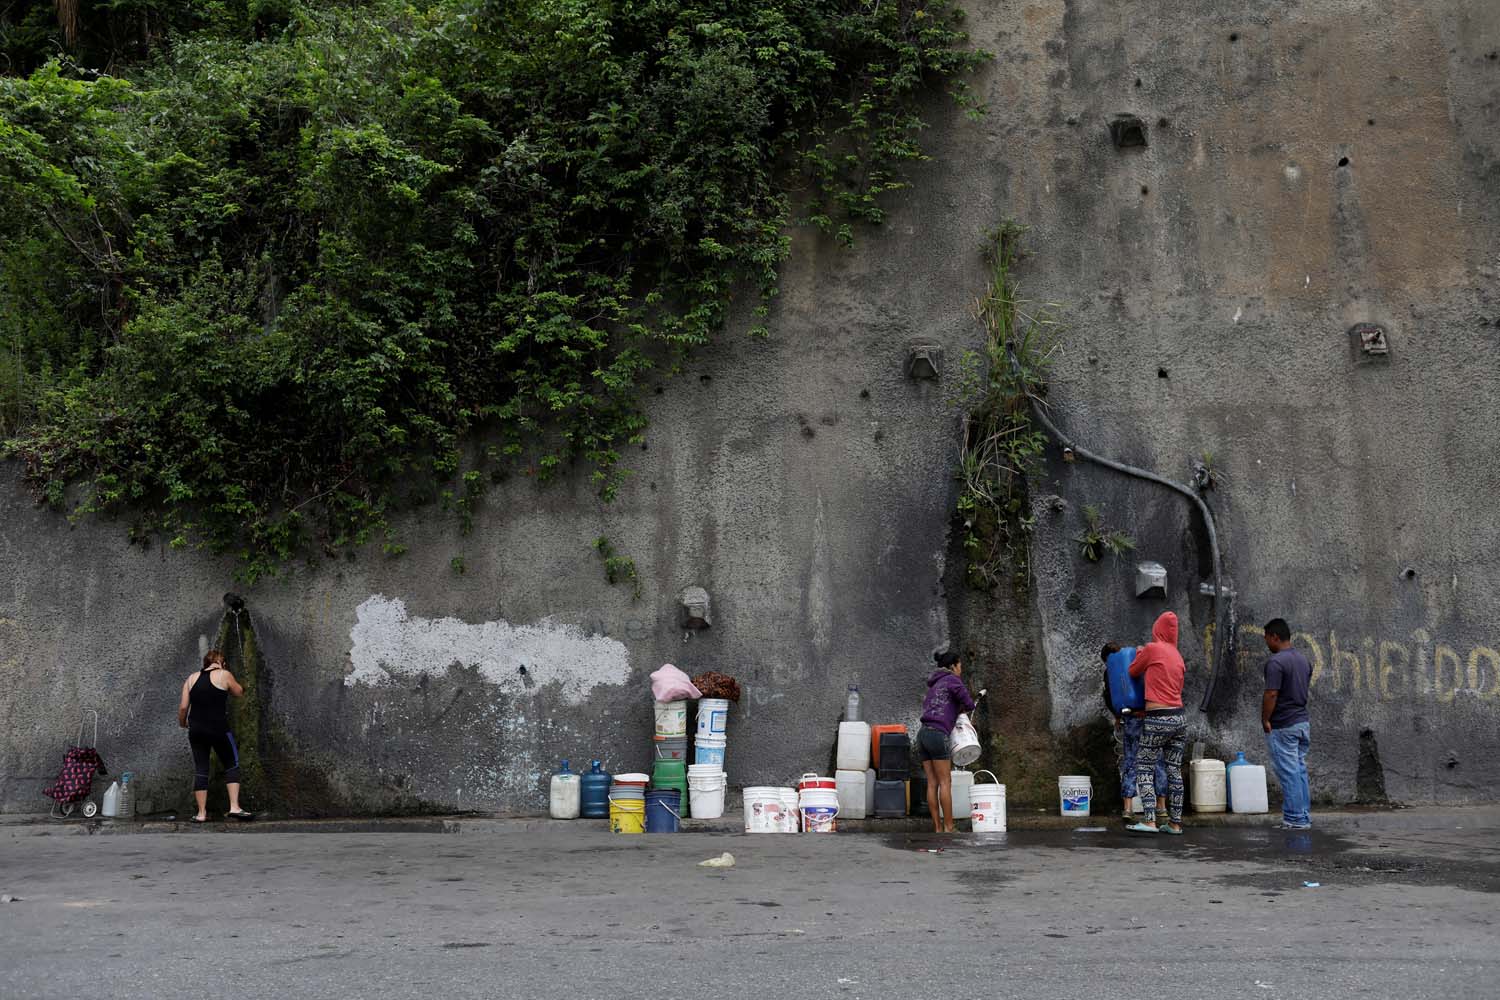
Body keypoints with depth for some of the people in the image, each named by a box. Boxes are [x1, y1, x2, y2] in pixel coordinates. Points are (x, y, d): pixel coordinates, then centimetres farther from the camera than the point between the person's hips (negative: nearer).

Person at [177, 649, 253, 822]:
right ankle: (234, 807, -4)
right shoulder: (224, 675, -2)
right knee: (232, 765, 7)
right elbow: (240, 693, 12)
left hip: (196, 730, 4)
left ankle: (202, 813, 7)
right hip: (218, 729, -4)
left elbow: (183, 706, 5)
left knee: (200, 769, 8)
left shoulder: (192, 677, 9)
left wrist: (182, 722, 23)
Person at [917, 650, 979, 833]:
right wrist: (960, 709, 18)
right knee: (945, 783, -3)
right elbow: (969, 704, -5)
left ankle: (938, 828, 5)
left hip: (923, 734, 8)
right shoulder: (952, 680, 1)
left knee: (932, 784, 5)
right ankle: (949, 828, -2)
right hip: (937, 735, -8)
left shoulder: (934, 684, 26)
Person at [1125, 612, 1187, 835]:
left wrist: (1139, 653, 25)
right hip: (1180, 717, 6)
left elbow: (1133, 672, 7)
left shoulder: (1152, 649, -7)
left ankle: (1149, 820, -6)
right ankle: (1175, 823, 12)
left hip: (1158, 720, -6)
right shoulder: (1177, 655, 12)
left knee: (1144, 768, 1)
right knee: (1174, 770, 10)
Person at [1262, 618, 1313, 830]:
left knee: (1289, 774, -3)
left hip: (1282, 727, -9)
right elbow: (1305, 690, 17)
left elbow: (1271, 695, -22)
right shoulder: (1303, 659, 11)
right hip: (1303, 722, 9)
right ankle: (1304, 816, 16)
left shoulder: (1275, 662, -18)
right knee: (1300, 771, 13)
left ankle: (1295, 819, 0)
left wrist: (1265, 720, -11)